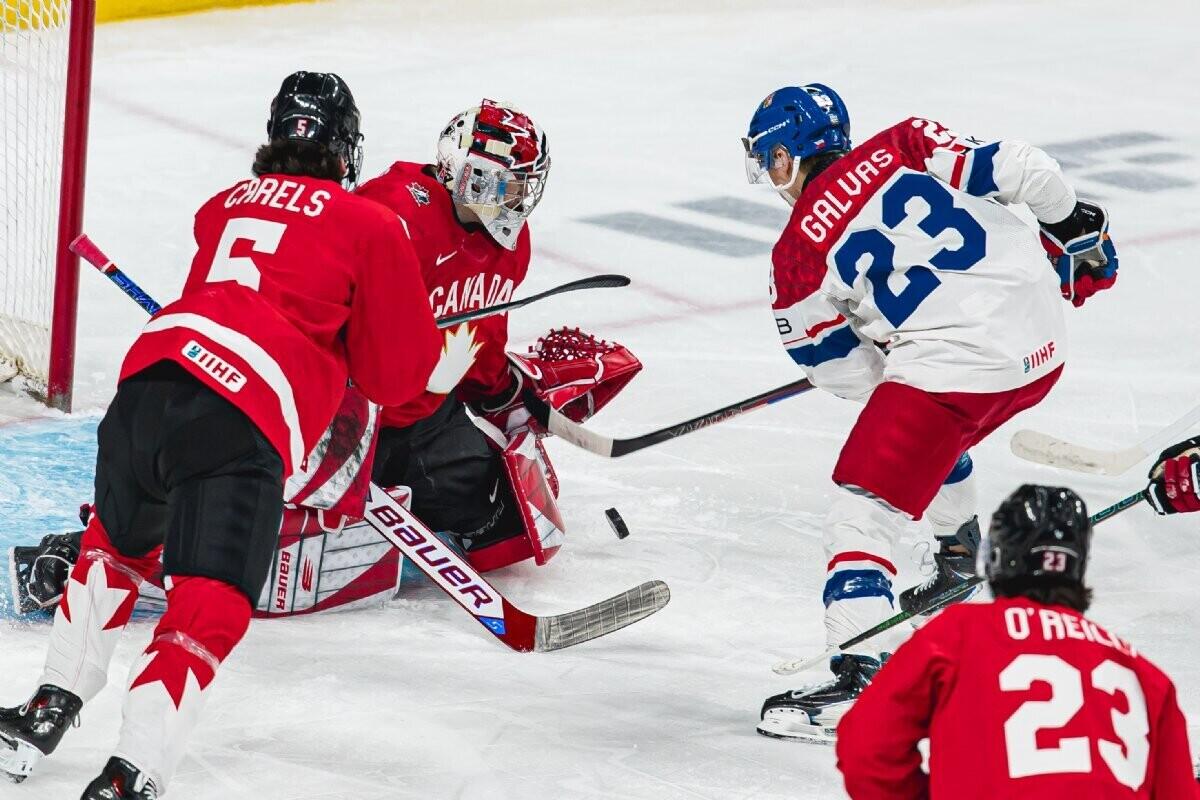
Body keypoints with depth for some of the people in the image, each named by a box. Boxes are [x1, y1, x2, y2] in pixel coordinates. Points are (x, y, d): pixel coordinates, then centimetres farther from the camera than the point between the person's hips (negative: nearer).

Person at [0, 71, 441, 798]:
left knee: (116, 543, 30)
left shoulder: (224, 205, 26)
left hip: (151, 371, 6)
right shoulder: (373, 228, 11)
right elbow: (398, 376, 12)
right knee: (209, 609, -5)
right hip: (245, 424, -5)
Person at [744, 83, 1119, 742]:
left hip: (956, 360, -7)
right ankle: (960, 560, 55)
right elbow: (1017, 170, 4)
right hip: (1044, 341, 7)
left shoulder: (799, 252, 2)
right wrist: (1074, 230, 21)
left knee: (859, 510, -5)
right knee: (936, 433, 36)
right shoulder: (904, 146, 9)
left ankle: (859, 680, -19)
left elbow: (842, 371, 6)